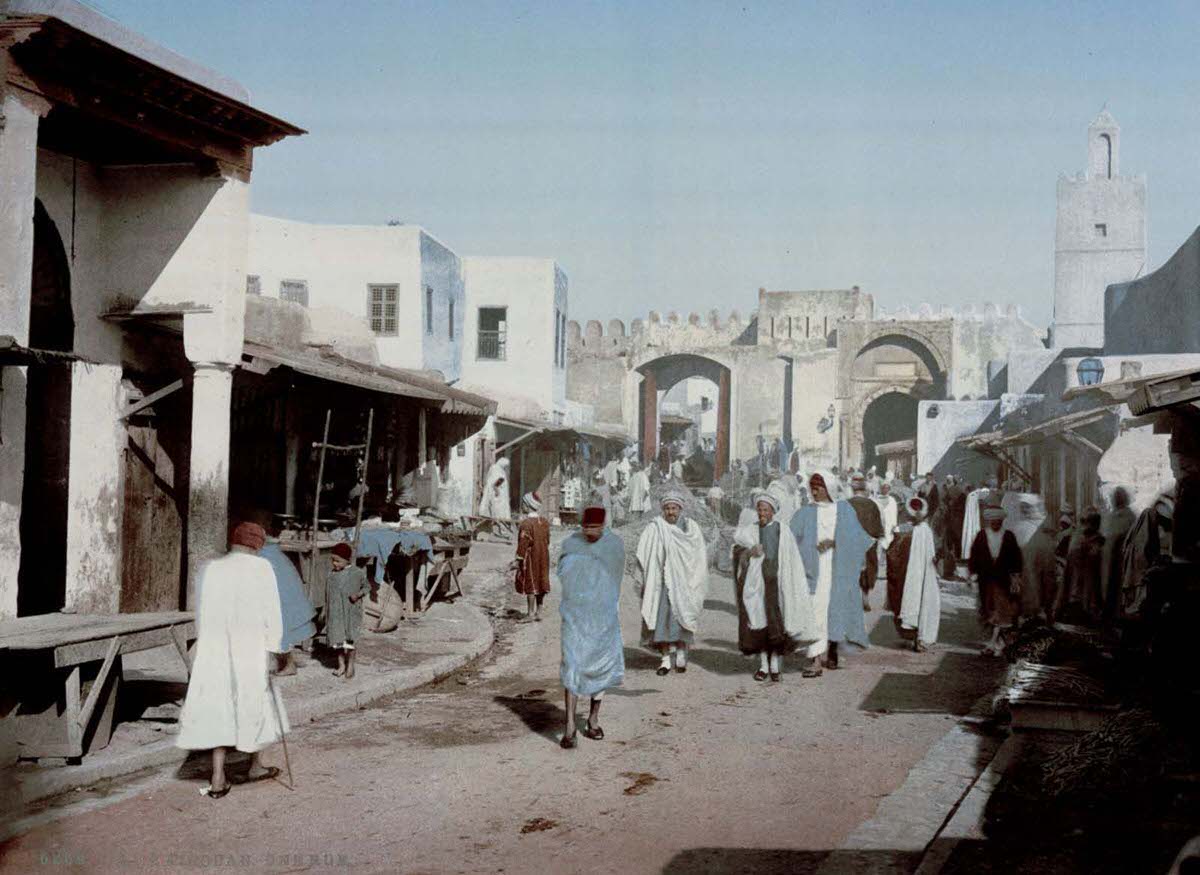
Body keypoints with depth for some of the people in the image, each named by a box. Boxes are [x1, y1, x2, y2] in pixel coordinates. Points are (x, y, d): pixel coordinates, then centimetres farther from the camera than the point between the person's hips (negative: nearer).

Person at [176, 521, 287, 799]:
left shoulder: (209, 569, 6)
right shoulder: (261, 568, -5)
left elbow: (201, 615, 10)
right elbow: (272, 612, -8)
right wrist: (272, 649, -3)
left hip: (212, 652, 3)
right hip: (250, 651, -3)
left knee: (218, 710, 7)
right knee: (255, 705, 15)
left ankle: (218, 779, 1)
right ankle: (255, 766, 30)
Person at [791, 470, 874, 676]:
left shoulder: (844, 510, 6)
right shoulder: (805, 514, 6)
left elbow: (855, 536, -3)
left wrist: (833, 541, -18)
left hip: (838, 571, 0)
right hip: (814, 570, 0)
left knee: (836, 610, 8)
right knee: (815, 612, -9)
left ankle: (833, 651, 30)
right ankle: (816, 661, -11)